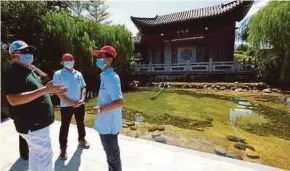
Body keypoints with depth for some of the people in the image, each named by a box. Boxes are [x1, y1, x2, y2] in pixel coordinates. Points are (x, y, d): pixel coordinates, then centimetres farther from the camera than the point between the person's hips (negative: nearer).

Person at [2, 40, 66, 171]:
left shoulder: (29, 71, 14)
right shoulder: (12, 73, -17)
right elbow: (13, 100, -29)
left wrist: (51, 91, 11)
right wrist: (45, 90, -32)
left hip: (38, 121, 10)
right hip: (32, 124, -10)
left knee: (36, 153, 22)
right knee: (45, 154, 2)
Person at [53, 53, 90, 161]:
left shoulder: (78, 74, 7)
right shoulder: (58, 74, -5)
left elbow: (83, 87, 9)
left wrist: (82, 99, -7)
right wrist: (70, 102, -17)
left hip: (80, 104, 4)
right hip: (66, 105, -4)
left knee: (80, 123, 18)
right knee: (65, 127, 7)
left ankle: (81, 139, 40)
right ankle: (63, 148, 23)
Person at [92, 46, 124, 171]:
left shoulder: (111, 77, -23)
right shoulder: (105, 76, 5)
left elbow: (119, 102, -28)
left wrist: (100, 109, -21)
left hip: (109, 124, -9)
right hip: (105, 123, 9)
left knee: (112, 155, 11)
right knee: (111, 153, 27)